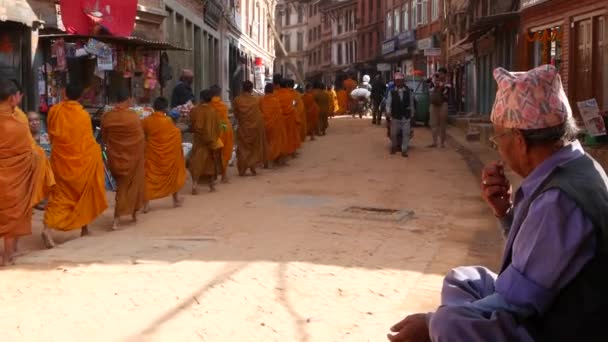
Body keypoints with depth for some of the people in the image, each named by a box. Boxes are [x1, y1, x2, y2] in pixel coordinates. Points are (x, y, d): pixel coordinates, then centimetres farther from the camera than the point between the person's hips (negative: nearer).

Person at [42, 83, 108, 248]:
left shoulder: (54, 111, -3)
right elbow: (89, 140, -3)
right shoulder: (83, 115, -12)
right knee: (85, 194, 16)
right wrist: (96, 150, 17)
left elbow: (51, 135, 8)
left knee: (59, 194, 6)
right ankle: (84, 227, 25)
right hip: (82, 160, -2)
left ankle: (48, 227, -14)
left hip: (60, 159, 2)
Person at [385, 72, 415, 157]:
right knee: (393, 134, 10)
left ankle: (404, 150, 4)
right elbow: (388, 103, -3)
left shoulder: (408, 91, 2)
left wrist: (412, 115, 6)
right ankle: (393, 147, 33)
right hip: (395, 117, 0)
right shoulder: (392, 92, -2)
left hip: (406, 117, 0)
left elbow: (411, 104, 6)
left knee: (406, 134, -3)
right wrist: (388, 112, -15)